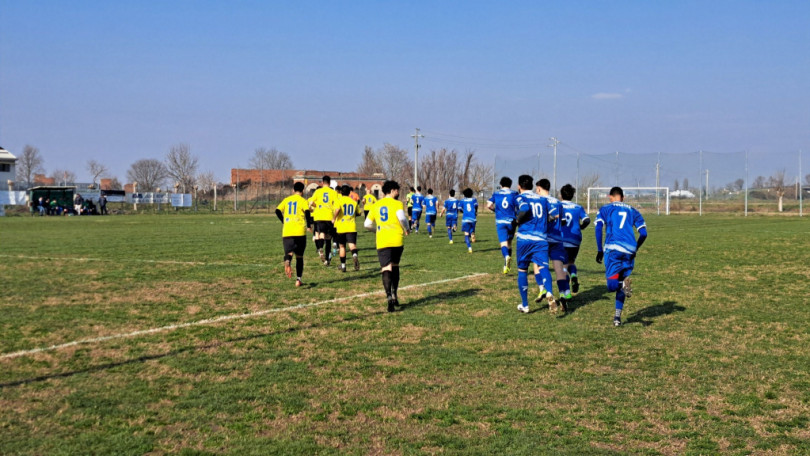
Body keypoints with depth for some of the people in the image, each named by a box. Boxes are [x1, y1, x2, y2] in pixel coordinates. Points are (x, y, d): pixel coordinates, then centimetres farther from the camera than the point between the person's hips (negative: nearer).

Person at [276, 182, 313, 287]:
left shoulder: (286, 200, 13)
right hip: (300, 232, -2)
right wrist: (309, 225, -2)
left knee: (289, 253, 0)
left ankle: (287, 262, -38)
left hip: (287, 232, 2)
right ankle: (298, 279, 9)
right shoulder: (303, 201, 1)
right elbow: (307, 212, -15)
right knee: (299, 256, 11)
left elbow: (278, 211, 6)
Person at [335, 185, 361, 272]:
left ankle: (343, 265, 19)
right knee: (352, 244, -8)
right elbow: (358, 213, 17)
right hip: (352, 227, 1)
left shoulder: (339, 201, -1)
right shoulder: (354, 202, 10)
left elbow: (337, 210, -20)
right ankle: (355, 255, -42)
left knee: (342, 246, 13)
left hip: (341, 227, -1)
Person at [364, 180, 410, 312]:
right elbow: (402, 217, -19)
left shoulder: (376, 205, 13)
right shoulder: (397, 204, 0)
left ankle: (389, 296, -25)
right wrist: (406, 229, -1)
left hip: (382, 242, 2)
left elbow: (367, 224, 15)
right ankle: (394, 294, 20)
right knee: (395, 266, 19)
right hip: (396, 241, -1)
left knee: (386, 269, -5)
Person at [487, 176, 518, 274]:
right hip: (511, 221, 1)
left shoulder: (496, 194, 7)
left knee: (503, 242, -7)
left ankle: (507, 256, -39)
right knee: (509, 242, 16)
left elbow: (489, 205, -2)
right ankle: (507, 265, 20)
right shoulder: (514, 194, 4)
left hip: (500, 221, -1)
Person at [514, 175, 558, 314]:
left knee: (522, 271, 12)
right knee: (543, 267, -10)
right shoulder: (542, 199, 16)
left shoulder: (520, 198, 3)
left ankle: (525, 305, 18)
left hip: (524, 239, -2)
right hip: (541, 239, 2)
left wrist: (517, 220, -4)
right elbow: (555, 214, 12)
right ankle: (549, 293, -41)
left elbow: (525, 209, -19)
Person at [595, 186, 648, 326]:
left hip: (613, 248, -3)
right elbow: (643, 233, 13)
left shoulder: (605, 209, 13)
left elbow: (598, 227, -3)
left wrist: (599, 250, 0)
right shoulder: (633, 211, 21)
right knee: (621, 283, 16)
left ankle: (623, 284, -35)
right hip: (629, 250, 3)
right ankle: (617, 316, 9)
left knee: (612, 285, -1)